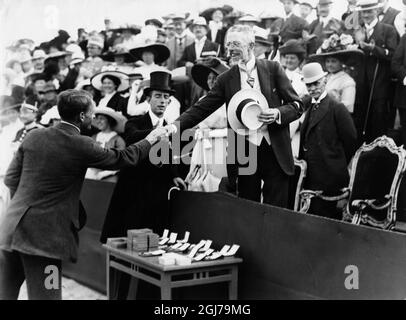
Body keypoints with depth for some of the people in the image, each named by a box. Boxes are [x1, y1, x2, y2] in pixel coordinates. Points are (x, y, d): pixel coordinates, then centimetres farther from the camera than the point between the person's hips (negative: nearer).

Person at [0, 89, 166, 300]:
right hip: (44, 236, -5)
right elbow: (124, 158, 4)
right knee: (44, 294, 2)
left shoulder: (33, 136, 4)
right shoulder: (82, 146, -10)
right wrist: (150, 140, 20)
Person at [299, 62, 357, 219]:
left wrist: (340, 167, 1)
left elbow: (351, 140, -6)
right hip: (311, 174, 6)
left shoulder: (337, 108, -9)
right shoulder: (306, 105, 12)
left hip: (329, 175, -6)